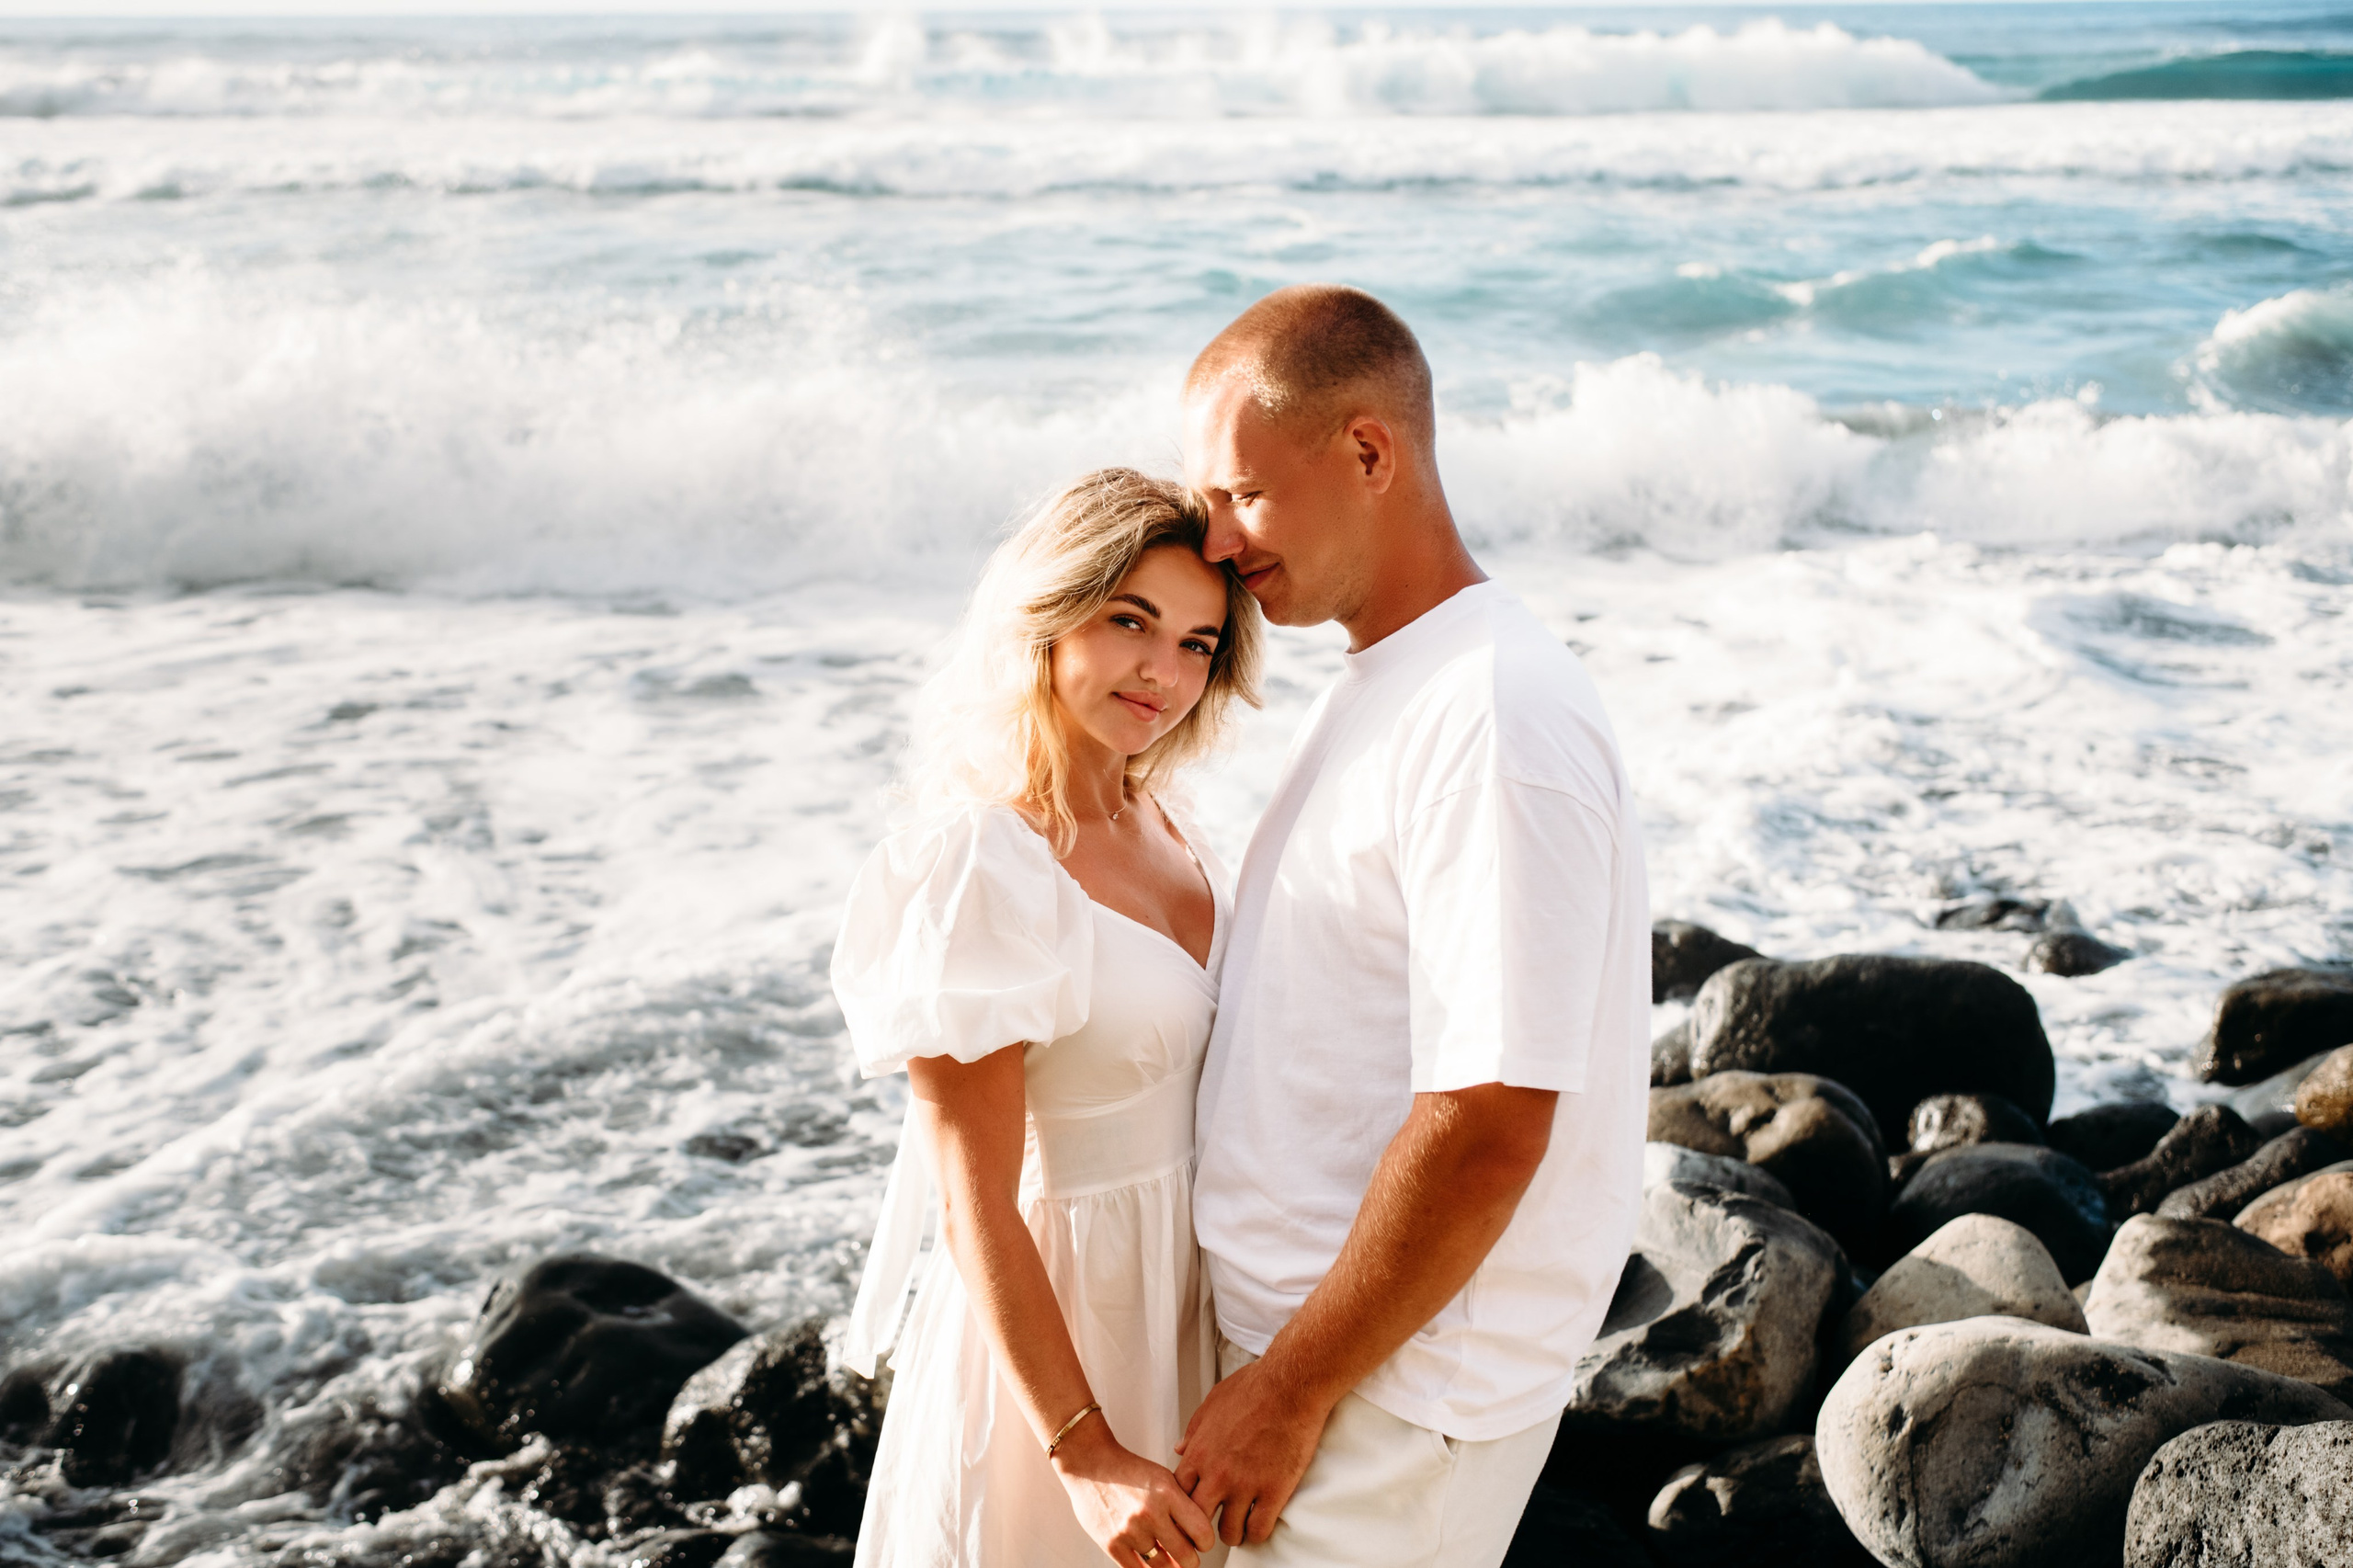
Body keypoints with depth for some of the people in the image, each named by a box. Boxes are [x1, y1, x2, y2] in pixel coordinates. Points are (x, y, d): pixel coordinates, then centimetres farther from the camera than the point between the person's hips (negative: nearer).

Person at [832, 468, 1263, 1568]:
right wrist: (1085, 1455, -22)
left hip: (1187, 1290, 8)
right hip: (1055, 1319, -8)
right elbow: (975, 1208, -22)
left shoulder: (1155, 816, 1)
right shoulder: (978, 866, -23)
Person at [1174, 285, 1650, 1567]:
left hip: (1398, 1398, -9)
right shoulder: (1382, 684, 10)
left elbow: (1485, 1130, -25)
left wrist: (1288, 1391, -17)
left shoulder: (1493, 725, -21)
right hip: (1298, 1328, 9)